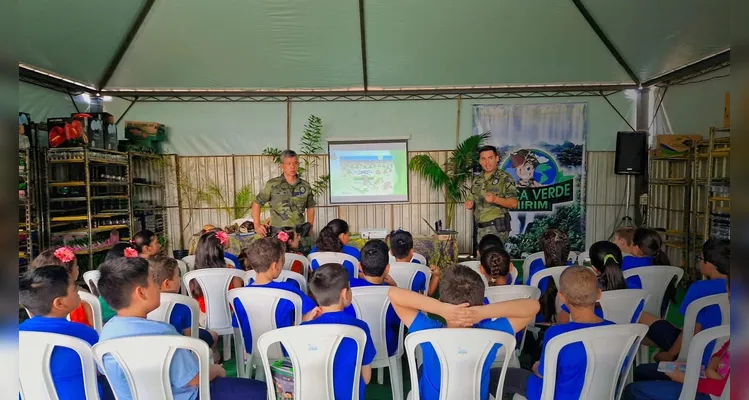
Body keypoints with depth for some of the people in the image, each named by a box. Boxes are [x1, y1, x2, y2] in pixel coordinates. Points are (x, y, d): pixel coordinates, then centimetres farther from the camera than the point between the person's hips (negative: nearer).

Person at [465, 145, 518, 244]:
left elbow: (513, 203, -12)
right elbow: (470, 200, 20)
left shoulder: (505, 178, -6)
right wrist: (469, 204, -4)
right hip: (481, 228, 6)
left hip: (496, 227, -6)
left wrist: (495, 199, -28)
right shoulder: (477, 180, 13)